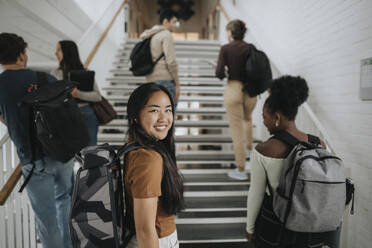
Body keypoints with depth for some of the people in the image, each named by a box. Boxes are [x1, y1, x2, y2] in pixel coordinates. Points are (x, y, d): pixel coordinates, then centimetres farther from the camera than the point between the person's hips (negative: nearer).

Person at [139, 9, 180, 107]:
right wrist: (177, 84, -12)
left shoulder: (151, 36, 20)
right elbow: (171, 61, -15)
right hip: (165, 79, -9)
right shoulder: (166, 35, -8)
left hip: (152, 79, 9)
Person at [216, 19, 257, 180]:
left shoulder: (225, 49, -7)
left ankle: (241, 170, 11)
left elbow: (219, 73, -14)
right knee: (247, 119, 34)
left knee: (236, 130, 3)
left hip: (233, 89, -4)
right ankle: (249, 148, 50)